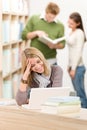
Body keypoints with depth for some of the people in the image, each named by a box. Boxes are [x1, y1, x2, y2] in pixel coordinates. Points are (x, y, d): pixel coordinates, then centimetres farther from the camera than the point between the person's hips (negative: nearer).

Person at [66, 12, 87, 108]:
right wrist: (69, 66, 15)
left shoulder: (79, 33, -12)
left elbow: (78, 52, -15)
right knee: (78, 92, 11)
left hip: (78, 67, -8)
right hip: (73, 66, 8)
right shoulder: (71, 32, 12)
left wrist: (74, 68, -15)